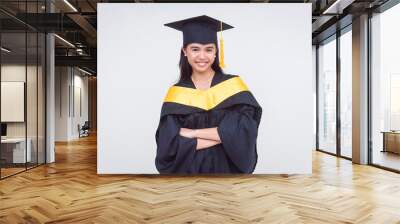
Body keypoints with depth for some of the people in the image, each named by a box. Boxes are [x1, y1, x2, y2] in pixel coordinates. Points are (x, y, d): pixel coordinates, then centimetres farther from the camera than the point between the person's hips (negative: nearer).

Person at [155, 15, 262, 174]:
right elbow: (170, 146, -15)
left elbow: (244, 131, -18)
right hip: (189, 170, 0)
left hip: (227, 168, 0)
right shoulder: (176, 94, -6)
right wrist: (224, 135, -19)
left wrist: (192, 133, -18)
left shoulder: (234, 85, -7)